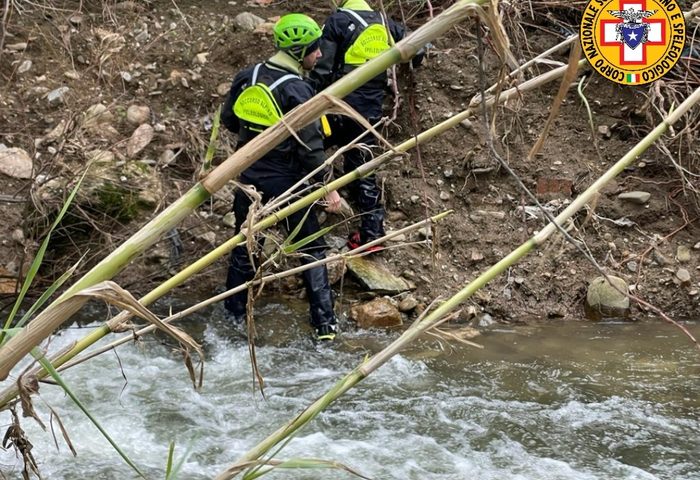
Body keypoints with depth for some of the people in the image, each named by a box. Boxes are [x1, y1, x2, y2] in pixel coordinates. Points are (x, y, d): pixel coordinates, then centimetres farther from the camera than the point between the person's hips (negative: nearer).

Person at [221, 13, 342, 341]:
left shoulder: (246, 78, -1)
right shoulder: (297, 91, -20)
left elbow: (228, 119, 11)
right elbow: (311, 146, -20)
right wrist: (328, 187, -12)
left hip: (250, 177, 5)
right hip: (286, 182, -5)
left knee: (244, 244, 20)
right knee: (311, 250, 7)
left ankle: (235, 313, 31)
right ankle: (324, 323, 9)